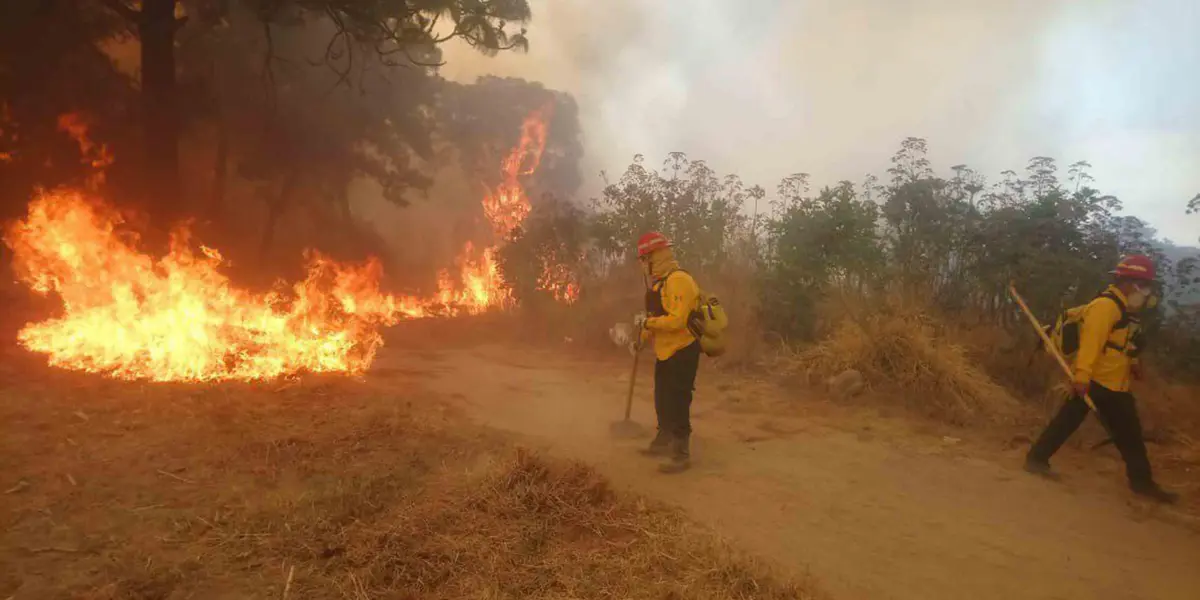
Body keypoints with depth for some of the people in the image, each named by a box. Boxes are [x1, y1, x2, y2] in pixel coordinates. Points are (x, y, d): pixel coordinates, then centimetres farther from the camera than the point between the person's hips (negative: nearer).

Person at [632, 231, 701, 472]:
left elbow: (677, 320, -30)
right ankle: (663, 443, 34)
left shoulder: (678, 280, -22)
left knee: (677, 404, -6)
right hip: (665, 352, 10)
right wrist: (641, 338, 12)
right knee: (662, 402, 19)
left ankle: (682, 454, 2)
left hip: (682, 352, -10)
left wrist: (646, 322, -21)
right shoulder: (660, 281, 11)